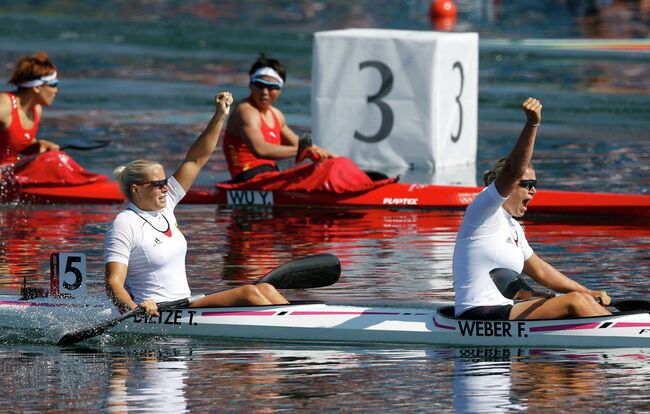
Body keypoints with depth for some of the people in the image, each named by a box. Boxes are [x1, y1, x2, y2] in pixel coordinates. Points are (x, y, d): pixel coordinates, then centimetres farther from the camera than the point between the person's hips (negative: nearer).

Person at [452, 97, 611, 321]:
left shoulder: (513, 227, 21)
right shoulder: (483, 210, -7)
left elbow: (541, 271, 27)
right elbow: (514, 171, -23)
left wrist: (588, 293, 22)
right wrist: (532, 124, -33)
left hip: (501, 312, 10)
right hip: (479, 315, -10)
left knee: (583, 300, 3)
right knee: (574, 302, -16)